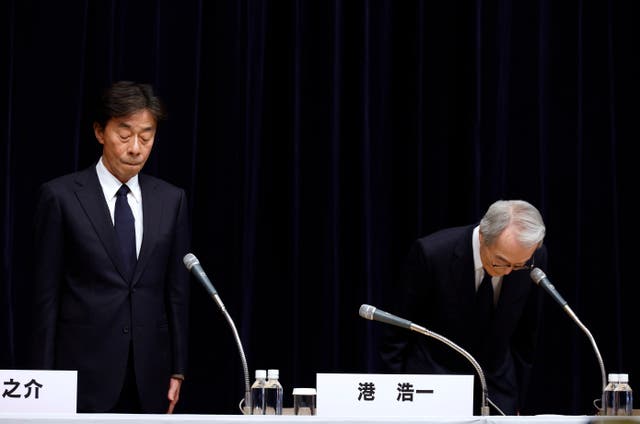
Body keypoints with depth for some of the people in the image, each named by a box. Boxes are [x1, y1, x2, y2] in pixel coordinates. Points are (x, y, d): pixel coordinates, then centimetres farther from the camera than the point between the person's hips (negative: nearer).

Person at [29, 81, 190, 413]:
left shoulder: (171, 200, 9)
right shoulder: (60, 196, -2)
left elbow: (177, 292, 11)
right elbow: (46, 295, -2)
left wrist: (177, 372, 8)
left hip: (149, 381, 3)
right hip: (85, 374, -3)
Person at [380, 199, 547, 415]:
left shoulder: (534, 257, -10)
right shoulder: (431, 253, -20)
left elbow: (524, 335, 4)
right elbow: (398, 331, -8)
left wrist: (516, 401, 8)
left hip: (497, 394, 3)